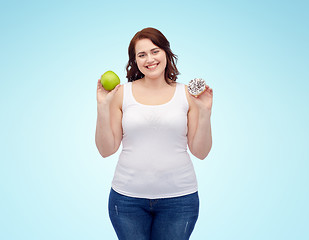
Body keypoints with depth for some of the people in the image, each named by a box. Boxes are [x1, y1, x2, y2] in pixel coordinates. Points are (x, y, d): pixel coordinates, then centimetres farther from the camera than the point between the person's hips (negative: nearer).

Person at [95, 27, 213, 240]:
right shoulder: (122, 93, 0)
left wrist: (205, 111, -10)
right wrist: (103, 107, -8)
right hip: (128, 197, 0)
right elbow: (106, 150, 0)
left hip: (178, 198, 0)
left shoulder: (187, 94, 1)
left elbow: (200, 152, 1)